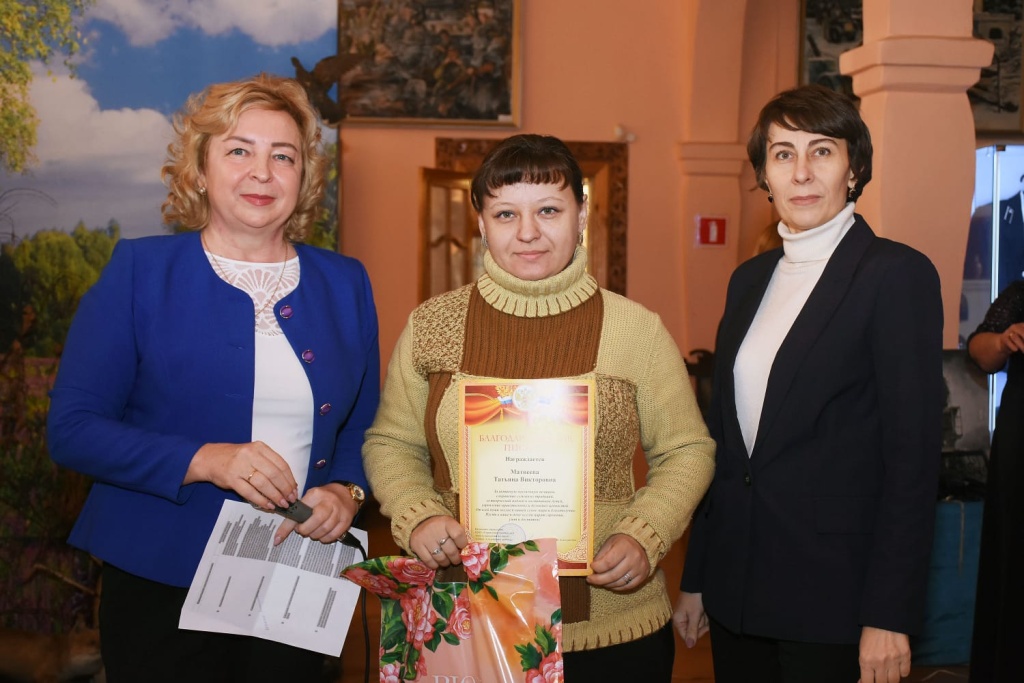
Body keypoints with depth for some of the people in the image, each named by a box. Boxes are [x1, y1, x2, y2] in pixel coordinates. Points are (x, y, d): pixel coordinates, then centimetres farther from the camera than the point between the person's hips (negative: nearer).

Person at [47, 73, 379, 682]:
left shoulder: (345, 284, 7)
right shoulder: (139, 272, -3)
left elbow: (364, 429, 12)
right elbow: (73, 428, -8)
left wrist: (345, 492, -9)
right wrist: (203, 461, -21)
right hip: (161, 587, -3)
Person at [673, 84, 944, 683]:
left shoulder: (898, 274, -9)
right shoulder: (751, 279, 10)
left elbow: (914, 454, -13)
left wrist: (890, 616, -16)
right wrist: (695, 580, 12)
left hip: (832, 596, -6)